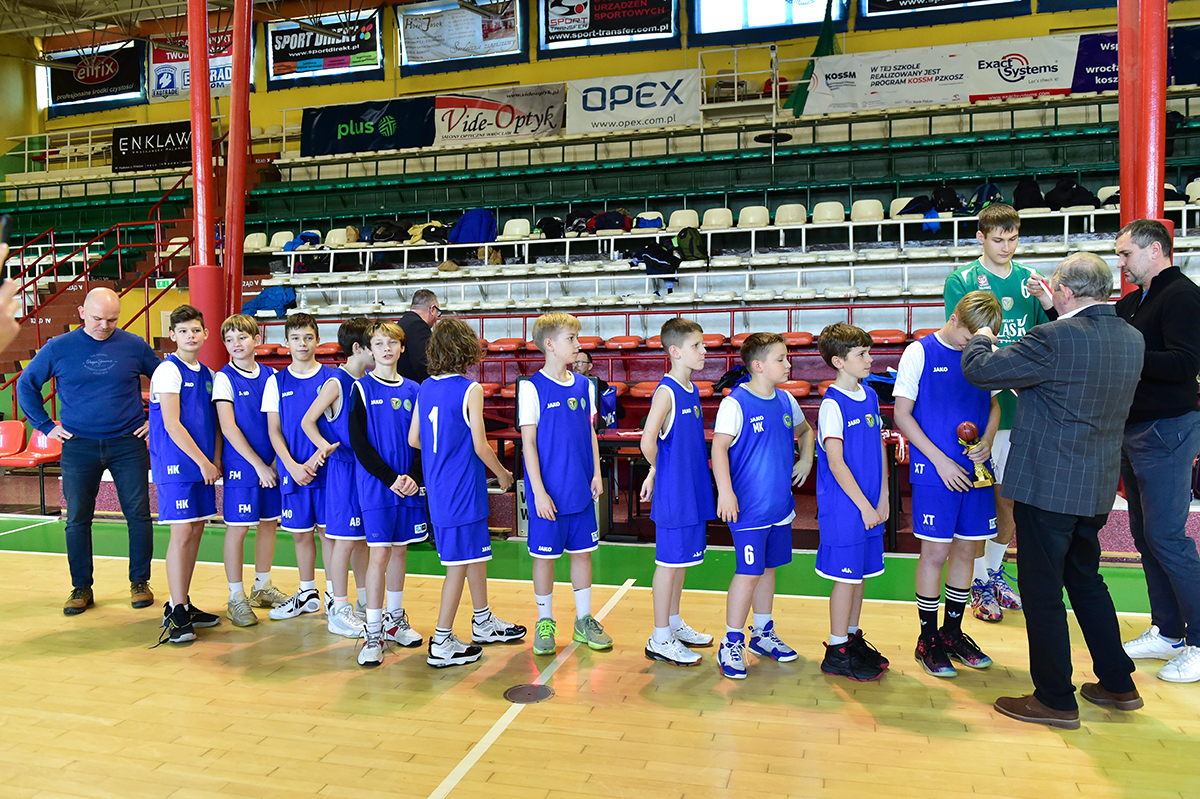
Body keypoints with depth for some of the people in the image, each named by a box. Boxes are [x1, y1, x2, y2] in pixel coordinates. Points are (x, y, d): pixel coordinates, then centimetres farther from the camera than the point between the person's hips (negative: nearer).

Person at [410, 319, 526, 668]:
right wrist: (502, 474, 1)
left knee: (476, 552, 20)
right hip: (462, 488, -7)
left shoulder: (425, 388, 6)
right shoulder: (470, 390, -14)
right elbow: (480, 446, -15)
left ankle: (483, 622, 34)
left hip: (437, 488, 8)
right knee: (459, 563, 1)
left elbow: (413, 439, 9)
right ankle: (442, 643, 8)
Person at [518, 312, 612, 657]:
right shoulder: (532, 387, -9)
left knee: (582, 551, 12)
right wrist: (538, 492, -13)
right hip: (549, 492, -5)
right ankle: (545, 622, 23)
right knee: (545, 555, 6)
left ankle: (584, 620, 26)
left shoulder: (584, 385, 6)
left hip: (581, 489, 5)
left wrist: (596, 473, 2)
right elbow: (528, 443, -10)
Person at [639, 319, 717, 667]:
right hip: (673, 493, -8)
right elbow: (648, 444, -21)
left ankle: (674, 624, 32)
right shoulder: (666, 392, -17)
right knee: (669, 561, 1)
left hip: (692, 491, 8)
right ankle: (660, 640, 12)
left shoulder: (692, 390, 10)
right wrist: (661, 470, -4)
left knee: (681, 559, 17)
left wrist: (658, 471, 9)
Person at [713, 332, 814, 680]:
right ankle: (731, 643, 10)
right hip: (748, 506, -7)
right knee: (749, 572, -4)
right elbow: (719, 446, -17)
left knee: (768, 567, 17)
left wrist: (806, 459, 10)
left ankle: (763, 633, 32)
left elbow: (805, 430, 26)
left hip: (780, 502, 7)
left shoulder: (786, 400, 7)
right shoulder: (736, 402, -13)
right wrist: (725, 491, -23)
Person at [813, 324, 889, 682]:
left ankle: (853, 637, 29)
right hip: (843, 505, -7)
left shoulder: (870, 396, 9)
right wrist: (864, 505, -15)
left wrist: (883, 497, 8)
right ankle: (837, 652, 12)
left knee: (861, 571, 15)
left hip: (870, 503, 7)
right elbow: (836, 463, -17)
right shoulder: (832, 404, -14)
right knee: (846, 575, 0)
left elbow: (879, 447, 14)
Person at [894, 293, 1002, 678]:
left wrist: (986, 441, -2)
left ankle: (953, 631, 27)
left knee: (966, 549, 11)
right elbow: (902, 415, -7)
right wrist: (940, 460, -11)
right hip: (934, 471, -5)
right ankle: (928, 639, 16)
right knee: (935, 552, 1)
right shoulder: (920, 352, -7)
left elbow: (994, 405, 19)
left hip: (974, 470, 5)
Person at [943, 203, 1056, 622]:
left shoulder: (1030, 279, 9)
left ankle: (995, 571, 31)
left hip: (1021, 403, 4)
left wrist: (1046, 301, -12)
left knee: (1011, 495, 13)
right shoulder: (961, 280, -3)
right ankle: (979, 581, 14)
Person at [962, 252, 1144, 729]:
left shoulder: (1055, 339, -21)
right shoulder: (1132, 339, 4)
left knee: (1042, 590, 4)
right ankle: (1118, 684, 33)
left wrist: (981, 338, 6)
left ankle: (1055, 700, 15)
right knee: (1085, 580, 23)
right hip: (1098, 486, 8)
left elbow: (979, 370, -16)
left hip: (1047, 485, -8)